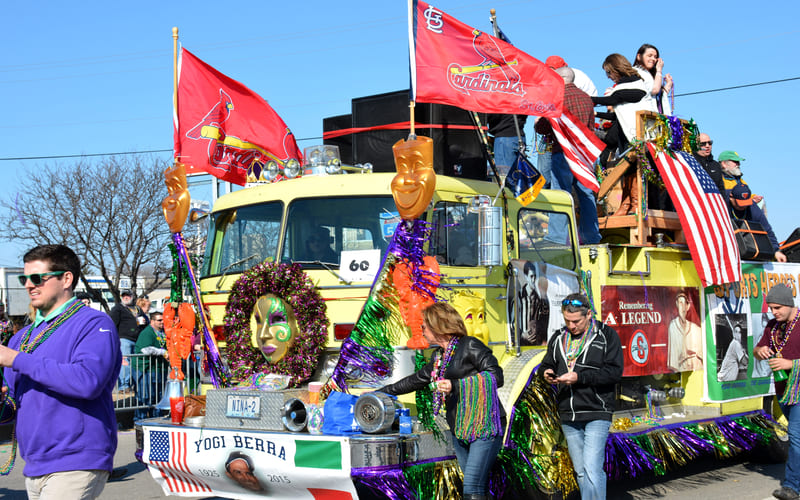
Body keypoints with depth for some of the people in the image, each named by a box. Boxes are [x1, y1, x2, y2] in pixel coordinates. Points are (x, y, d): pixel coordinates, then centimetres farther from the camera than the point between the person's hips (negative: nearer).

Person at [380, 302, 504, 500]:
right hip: (459, 431, 8)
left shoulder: (469, 346, -5)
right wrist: (380, 392, 36)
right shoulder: (438, 357, 19)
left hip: (485, 426, -7)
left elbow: (496, 376, -14)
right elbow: (415, 380, 32)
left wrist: (455, 386, -19)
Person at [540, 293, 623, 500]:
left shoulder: (607, 335, -4)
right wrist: (546, 372, -7)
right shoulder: (558, 338, 11)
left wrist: (580, 377, -20)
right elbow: (546, 364, 18)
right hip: (568, 416, 5)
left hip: (596, 415, -5)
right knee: (581, 472, 12)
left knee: (592, 469, -15)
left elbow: (615, 372, -12)